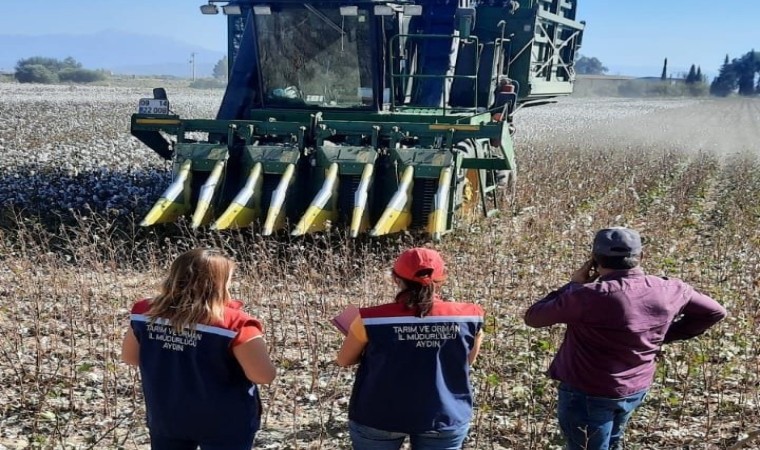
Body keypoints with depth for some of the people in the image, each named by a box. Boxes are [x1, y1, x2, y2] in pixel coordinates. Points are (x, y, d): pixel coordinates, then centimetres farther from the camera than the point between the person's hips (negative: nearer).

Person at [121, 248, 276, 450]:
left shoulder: (145, 313, -6)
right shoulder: (234, 324, -23)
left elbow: (129, 356, 8)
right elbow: (264, 376, -23)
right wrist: (254, 341, -5)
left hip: (166, 419, 5)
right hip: (223, 424, -4)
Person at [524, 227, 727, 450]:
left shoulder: (587, 295, -25)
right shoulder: (669, 291, -8)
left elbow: (533, 317, -13)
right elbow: (715, 312, 10)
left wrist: (573, 286, -5)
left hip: (587, 394, -6)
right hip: (637, 390, 6)